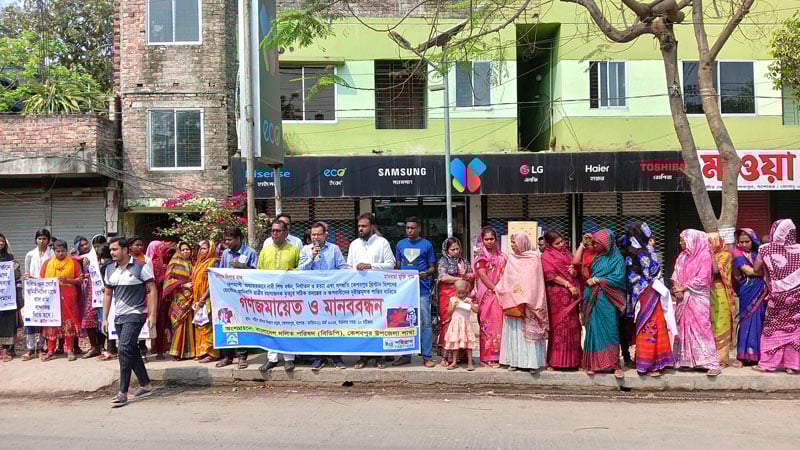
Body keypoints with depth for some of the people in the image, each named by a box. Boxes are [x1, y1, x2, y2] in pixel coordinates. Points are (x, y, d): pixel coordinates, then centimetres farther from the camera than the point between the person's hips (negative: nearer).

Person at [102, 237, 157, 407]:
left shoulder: (140, 267, -9)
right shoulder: (109, 269, 9)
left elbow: (152, 290, -8)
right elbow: (107, 294, 15)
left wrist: (152, 314, -14)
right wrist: (105, 318, 13)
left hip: (135, 314, -7)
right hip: (119, 316, 7)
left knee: (125, 350, -14)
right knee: (132, 351, 12)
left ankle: (122, 392, -9)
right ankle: (146, 385, 25)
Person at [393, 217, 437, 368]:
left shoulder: (427, 245, 4)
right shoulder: (400, 244, 12)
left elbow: (432, 268, 5)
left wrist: (426, 273, -15)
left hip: (422, 289, -3)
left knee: (425, 323, -1)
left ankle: (427, 356, 6)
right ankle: (405, 356, 18)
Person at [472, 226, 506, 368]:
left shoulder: (500, 255, 15)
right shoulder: (481, 255, -2)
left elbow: (504, 274, 15)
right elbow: (482, 275, -10)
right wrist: (495, 289, -13)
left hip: (500, 294, 5)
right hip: (487, 294, -5)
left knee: (499, 324, 6)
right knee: (488, 324, -3)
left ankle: (498, 356, 15)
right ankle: (487, 358, 3)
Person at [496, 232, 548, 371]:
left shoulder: (534, 258, -3)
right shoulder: (511, 258, 11)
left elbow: (536, 281, -6)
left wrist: (528, 299, -12)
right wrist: (499, 289, 1)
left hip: (529, 301, -4)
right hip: (512, 300, 4)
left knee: (529, 330, -3)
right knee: (513, 330, 5)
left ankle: (531, 361, 3)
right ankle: (514, 360, 10)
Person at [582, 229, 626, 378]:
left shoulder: (617, 258, 0)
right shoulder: (595, 257, 14)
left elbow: (619, 279, -10)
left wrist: (596, 280, -10)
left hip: (607, 301, -4)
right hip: (592, 299, 4)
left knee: (610, 331, -4)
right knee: (593, 330, 4)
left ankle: (615, 364, 4)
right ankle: (593, 363, 9)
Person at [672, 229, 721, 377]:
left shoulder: (705, 256, -8)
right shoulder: (682, 256, 14)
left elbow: (702, 280, -15)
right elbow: (675, 275, 10)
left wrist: (683, 288, -11)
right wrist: (676, 288, -9)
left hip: (697, 299, -7)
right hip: (683, 299, 7)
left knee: (701, 329, -11)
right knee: (682, 328, 7)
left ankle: (712, 364, -9)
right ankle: (685, 360, 15)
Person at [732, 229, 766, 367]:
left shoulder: (758, 252, 9)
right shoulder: (738, 254, -1)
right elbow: (747, 270, -10)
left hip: (761, 291, 3)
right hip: (748, 292, -3)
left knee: (760, 322, 4)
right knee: (748, 322, -3)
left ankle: (757, 354, 12)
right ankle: (743, 356, 3)